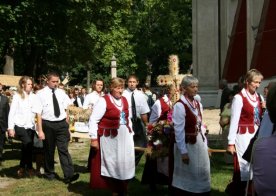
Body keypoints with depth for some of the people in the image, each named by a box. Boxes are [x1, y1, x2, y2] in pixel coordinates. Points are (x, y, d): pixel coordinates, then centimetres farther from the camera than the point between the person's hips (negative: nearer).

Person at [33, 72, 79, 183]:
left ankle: (69, 175, -9)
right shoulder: (41, 94, -7)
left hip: (62, 124, 2)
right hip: (48, 125, -2)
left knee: (64, 149, -5)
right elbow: (39, 114, -10)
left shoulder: (61, 93, 5)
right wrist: (40, 130, -14)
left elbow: (66, 107, 19)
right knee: (49, 150, 13)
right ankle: (49, 173, 30)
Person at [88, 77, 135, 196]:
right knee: (111, 164, 5)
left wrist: (131, 133, 13)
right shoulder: (103, 100, -12)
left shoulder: (124, 100, 8)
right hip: (109, 138, -6)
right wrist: (94, 138, -17)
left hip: (124, 137, 6)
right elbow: (93, 120, -14)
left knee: (124, 164, 11)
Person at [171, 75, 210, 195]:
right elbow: (179, 131, -17)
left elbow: (201, 126, 11)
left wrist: (205, 145, 7)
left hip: (199, 143, 7)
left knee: (202, 173, 14)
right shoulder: (179, 106, -17)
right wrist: (183, 152, -18)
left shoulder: (198, 104, 7)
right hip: (187, 144, -7)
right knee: (186, 175, 5)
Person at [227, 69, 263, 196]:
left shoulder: (259, 98, 11)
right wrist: (231, 143, -13)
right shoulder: (239, 98, -10)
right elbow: (234, 121, -11)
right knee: (242, 169, -6)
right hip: (243, 137, -7)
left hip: (256, 136, 7)